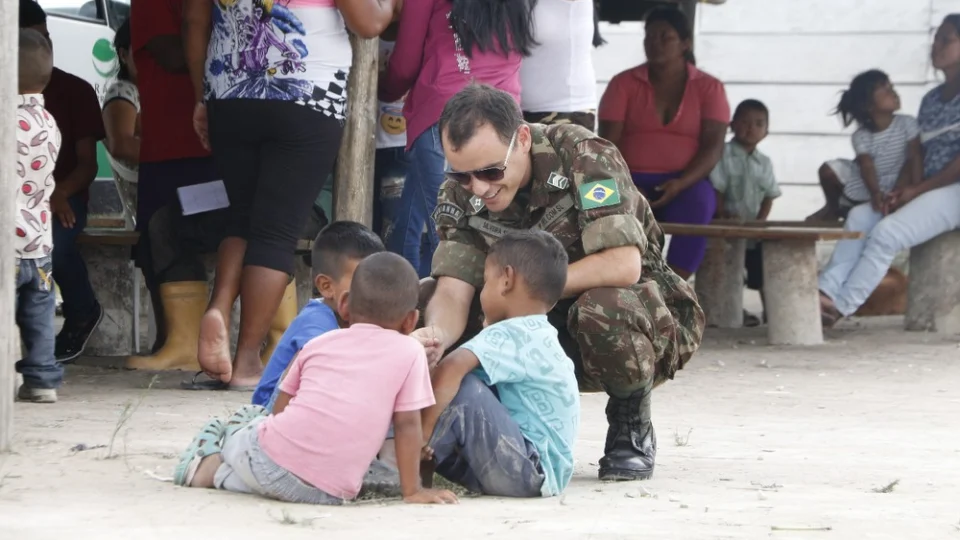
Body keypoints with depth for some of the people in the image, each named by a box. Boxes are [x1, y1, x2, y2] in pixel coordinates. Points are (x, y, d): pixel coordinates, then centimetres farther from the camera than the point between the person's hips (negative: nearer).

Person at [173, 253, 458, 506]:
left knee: (253, 417, 34)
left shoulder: (320, 343, 16)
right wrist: (413, 491, 9)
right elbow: (407, 426, 2)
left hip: (271, 463, 3)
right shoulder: (410, 352, 5)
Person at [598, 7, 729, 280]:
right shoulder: (623, 84, 8)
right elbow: (608, 142, 1)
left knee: (697, 205, -37)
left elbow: (713, 146, -2)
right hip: (632, 183, 0)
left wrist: (681, 183, -20)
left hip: (686, 184, 0)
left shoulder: (709, 88, 7)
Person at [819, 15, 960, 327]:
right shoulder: (931, 101, 18)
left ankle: (841, 306, -22)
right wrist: (902, 192, -7)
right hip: (928, 192, 8)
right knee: (860, 216, -11)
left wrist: (916, 189, -15)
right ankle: (826, 291, -23)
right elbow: (922, 158, 13)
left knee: (887, 231, -26)